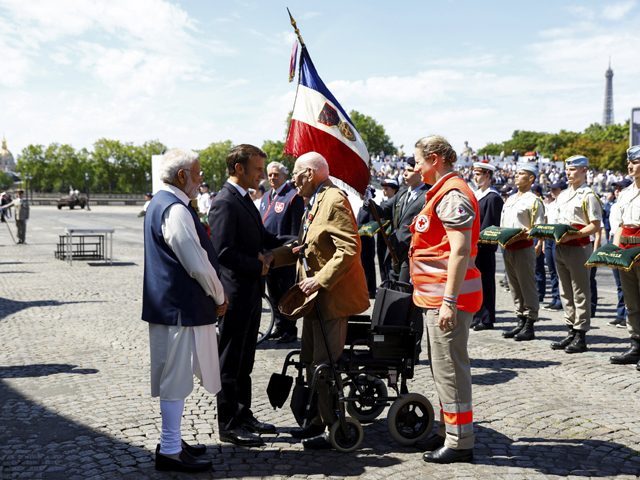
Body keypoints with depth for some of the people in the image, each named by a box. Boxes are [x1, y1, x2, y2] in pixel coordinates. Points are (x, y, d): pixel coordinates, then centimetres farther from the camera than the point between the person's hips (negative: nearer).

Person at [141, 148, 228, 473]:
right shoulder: (175, 210, -19)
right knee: (176, 378, -2)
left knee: (175, 376, 18)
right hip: (181, 308, -11)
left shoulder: (160, 203, 15)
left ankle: (172, 441, 31)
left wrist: (215, 294, 18)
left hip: (167, 303, 11)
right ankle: (170, 451, 8)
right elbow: (198, 264, -22)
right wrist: (219, 297, -7)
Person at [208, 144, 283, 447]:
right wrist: (258, 265, -15)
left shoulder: (245, 200, 14)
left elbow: (261, 238, 21)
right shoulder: (224, 203, -17)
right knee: (230, 362, 2)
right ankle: (228, 425, 12)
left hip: (251, 294, 10)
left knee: (245, 360, 18)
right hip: (235, 295, -10)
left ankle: (244, 415, 30)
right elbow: (224, 252, -24)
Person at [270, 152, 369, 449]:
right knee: (312, 361, 16)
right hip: (317, 296, 11)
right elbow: (303, 246, 21)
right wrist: (271, 258, 11)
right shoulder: (314, 203, 16)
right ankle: (321, 420, 29)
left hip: (332, 297, -10)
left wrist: (321, 280, -23)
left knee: (324, 365, -6)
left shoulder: (334, 201, -17)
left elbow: (349, 249, -24)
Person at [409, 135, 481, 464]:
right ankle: (448, 431, 31)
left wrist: (449, 300, -27)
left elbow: (460, 251, -24)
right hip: (438, 294, 11)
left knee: (449, 367, -4)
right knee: (443, 366, 18)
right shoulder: (443, 192, 18)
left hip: (448, 295, -11)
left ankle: (460, 442, 5)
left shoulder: (452, 195, -16)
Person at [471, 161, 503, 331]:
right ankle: (477, 317, 20)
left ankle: (487, 320, 6)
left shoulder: (493, 197, -10)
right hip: (473, 245, 8)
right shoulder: (476, 195, 15)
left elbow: (489, 224, -14)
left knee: (486, 282, -1)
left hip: (485, 246, -8)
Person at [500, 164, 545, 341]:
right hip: (508, 248, 8)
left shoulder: (533, 200, -6)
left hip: (524, 248, -8)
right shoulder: (510, 199, 18)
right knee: (514, 287, 12)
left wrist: (520, 236, -22)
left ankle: (529, 326, 2)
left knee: (527, 286, -2)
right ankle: (520, 322, 20)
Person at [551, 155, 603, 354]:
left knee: (580, 293, -2)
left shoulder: (589, 196, -8)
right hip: (561, 248, 8)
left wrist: (572, 235, -21)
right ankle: (572, 332, 21)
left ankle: (581, 337, 4)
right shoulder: (562, 196, 16)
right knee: (566, 292, 12)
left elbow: (595, 226, -12)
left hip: (579, 247, -8)